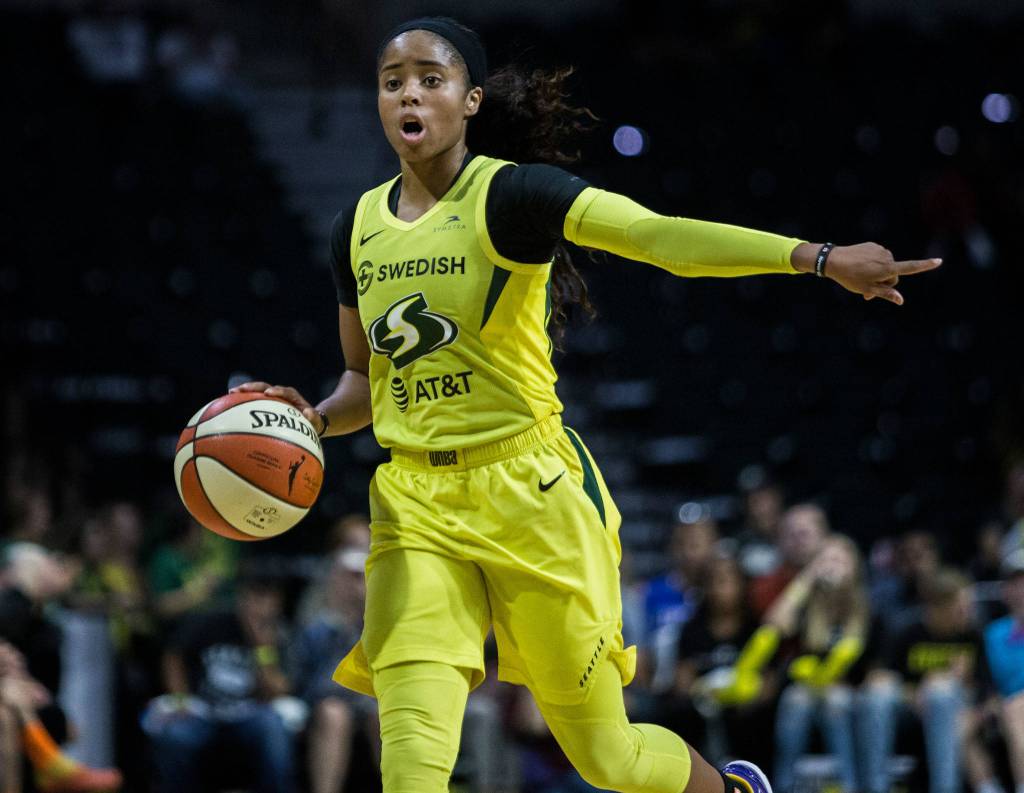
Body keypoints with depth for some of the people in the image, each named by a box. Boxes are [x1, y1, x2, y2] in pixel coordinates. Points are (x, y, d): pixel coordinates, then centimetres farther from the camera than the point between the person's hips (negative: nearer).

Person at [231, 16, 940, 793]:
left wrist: (819, 257, -40)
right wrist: (316, 418, -2)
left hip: (528, 491, -4)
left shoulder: (510, 195, -11)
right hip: (415, 504, 4)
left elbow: (658, 235, -26)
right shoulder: (358, 229, 8)